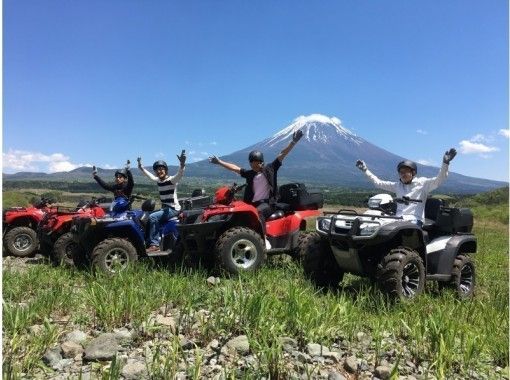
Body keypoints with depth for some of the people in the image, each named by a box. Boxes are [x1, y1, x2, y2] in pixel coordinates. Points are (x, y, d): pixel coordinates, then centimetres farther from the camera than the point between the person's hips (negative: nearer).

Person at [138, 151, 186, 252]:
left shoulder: (172, 180, -11)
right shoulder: (158, 180, 11)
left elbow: (180, 174, -32)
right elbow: (150, 175, 31)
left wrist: (182, 164, -50)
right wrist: (141, 167, 39)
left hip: (173, 209, -9)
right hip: (164, 208, 9)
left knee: (152, 217, -25)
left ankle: (154, 244, -23)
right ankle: (147, 242, 12)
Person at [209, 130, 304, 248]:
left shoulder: (270, 169, 3)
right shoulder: (249, 174, 14)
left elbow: (282, 154, -3)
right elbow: (235, 168, 20)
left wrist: (293, 142, -10)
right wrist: (219, 162, 21)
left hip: (267, 203, -4)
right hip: (252, 203, 5)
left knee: (258, 212, -36)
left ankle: (264, 239, -31)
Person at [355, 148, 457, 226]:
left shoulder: (422, 183, 7)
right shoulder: (397, 186, 19)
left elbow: (438, 180, -8)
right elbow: (378, 183, 21)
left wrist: (445, 163, -21)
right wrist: (365, 170, 17)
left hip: (415, 220, -4)